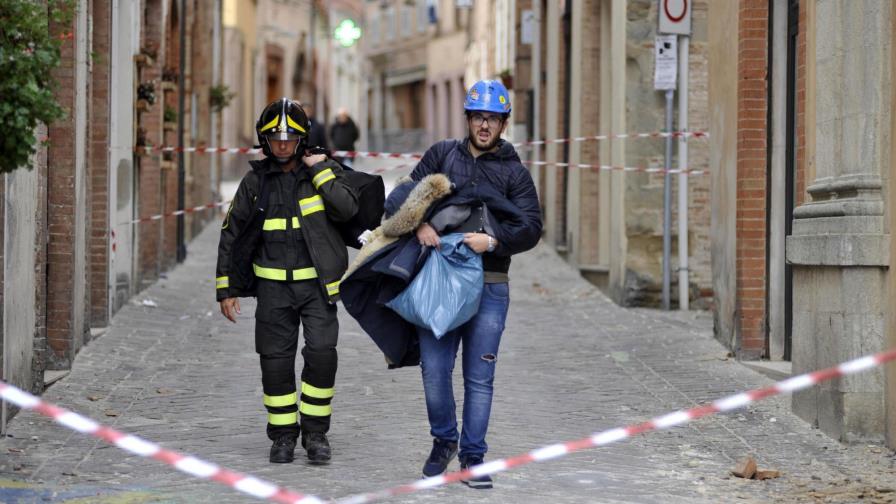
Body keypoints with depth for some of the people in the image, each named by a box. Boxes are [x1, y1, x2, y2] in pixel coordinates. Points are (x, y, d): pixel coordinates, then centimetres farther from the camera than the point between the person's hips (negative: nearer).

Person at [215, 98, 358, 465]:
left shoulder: (322, 172, 1)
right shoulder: (256, 181, 4)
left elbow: (347, 208, -17)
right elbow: (231, 233, 9)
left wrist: (321, 171, -16)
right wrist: (226, 288, 6)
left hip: (316, 283, -2)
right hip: (273, 285, 2)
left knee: (321, 354, -13)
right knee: (275, 361, 1)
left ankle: (315, 432, 2)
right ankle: (283, 435, 15)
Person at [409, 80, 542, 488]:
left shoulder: (514, 172, 7)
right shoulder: (442, 154, 11)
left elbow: (531, 228, -2)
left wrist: (494, 241, -19)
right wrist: (420, 224, -13)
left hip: (488, 286, -1)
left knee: (480, 377, 0)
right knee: (434, 369, 3)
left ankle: (473, 455, 10)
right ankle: (444, 440, 25)